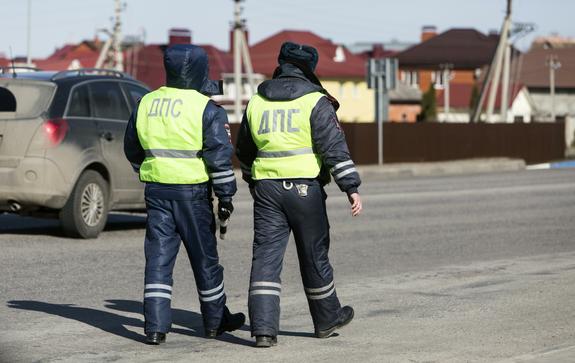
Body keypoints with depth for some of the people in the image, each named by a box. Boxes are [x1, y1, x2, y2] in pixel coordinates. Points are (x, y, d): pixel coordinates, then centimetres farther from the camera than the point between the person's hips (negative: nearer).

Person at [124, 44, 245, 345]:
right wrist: (225, 196, -5)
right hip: (192, 190, -4)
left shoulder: (146, 103, 8)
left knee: (159, 256, 4)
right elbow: (220, 156, -12)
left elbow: (132, 149, 19)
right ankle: (215, 321, 22)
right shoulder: (207, 109, -9)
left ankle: (155, 326, -3)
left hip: (156, 189, 4)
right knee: (204, 257, 9)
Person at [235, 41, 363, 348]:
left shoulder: (256, 102, 11)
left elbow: (244, 152, 22)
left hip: (266, 188, 3)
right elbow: (334, 147, -12)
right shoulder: (315, 101, -4)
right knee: (314, 254, 10)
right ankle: (326, 318, 26)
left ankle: (263, 327, -9)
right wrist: (351, 188, -11)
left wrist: (252, 183, 38)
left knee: (266, 255, 1)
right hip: (304, 187, -3)